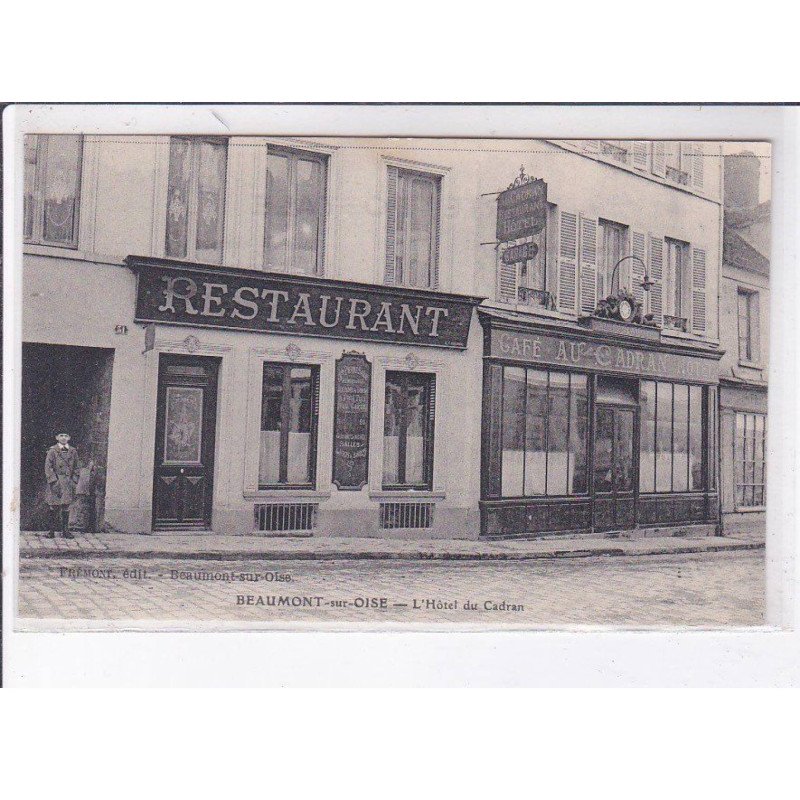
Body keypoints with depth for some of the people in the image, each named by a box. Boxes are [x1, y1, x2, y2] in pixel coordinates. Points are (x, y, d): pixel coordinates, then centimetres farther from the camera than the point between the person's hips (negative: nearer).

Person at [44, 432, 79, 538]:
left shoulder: (73, 452, 10)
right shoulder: (52, 451, -2)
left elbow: (76, 468, 14)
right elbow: (48, 467, -5)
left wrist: (74, 482, 5)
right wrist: (54, 482, -12)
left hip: (68, 483, 3)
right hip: (55, 482, -3)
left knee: (66, 507, 3)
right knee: (54, 507, 0)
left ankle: (65, 531, 10)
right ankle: (52, 531, 9)